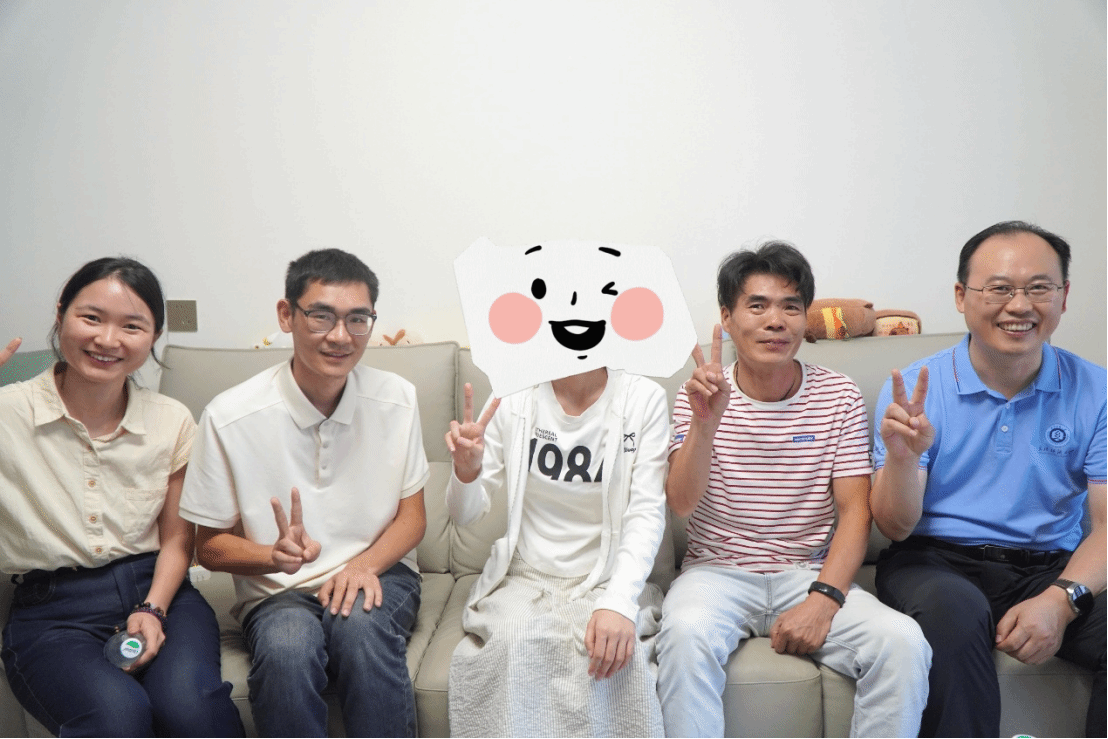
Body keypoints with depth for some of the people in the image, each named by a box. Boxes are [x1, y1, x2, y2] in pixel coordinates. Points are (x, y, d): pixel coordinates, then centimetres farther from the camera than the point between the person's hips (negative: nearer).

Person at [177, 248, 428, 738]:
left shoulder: (397, 399, -3)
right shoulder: (229, 417, -10)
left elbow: (412, 517, 5)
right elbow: (210, 546, -2)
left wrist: (365, 564, -16)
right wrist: (276, 555, -23)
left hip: (376, 574, 1)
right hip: (277, 592, -1)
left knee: (360, 626, -33)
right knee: (286, 648, -33)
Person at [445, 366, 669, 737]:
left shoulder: (644, 399, -4)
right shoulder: (513, 398, -1)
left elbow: (647, 515, -10)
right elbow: (465, 515, 4)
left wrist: (619, 603, -26)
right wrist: (467, 469, -19)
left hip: (607, 580, -1)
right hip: (524, 578, 1)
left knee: (612, 650, -31)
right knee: (514, 643, -30)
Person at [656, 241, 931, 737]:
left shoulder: (838, 396, 2)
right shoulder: (700, 397, 0)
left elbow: (855, 513, -1)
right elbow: (681, 504, -11)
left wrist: (824, 598, -16)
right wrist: (705, 423, -27)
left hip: (810, 573, 2)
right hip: (718, 571, -1)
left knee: (903, 642, -23)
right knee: (685, 633, -34)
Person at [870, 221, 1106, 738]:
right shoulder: (914, 389, -1)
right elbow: (895, 528, -4)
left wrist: (1062, 598, -22)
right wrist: (901, 458, -25)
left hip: (1053, 567, 2)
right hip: (938, 563, -1)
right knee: (953, 608, -34)